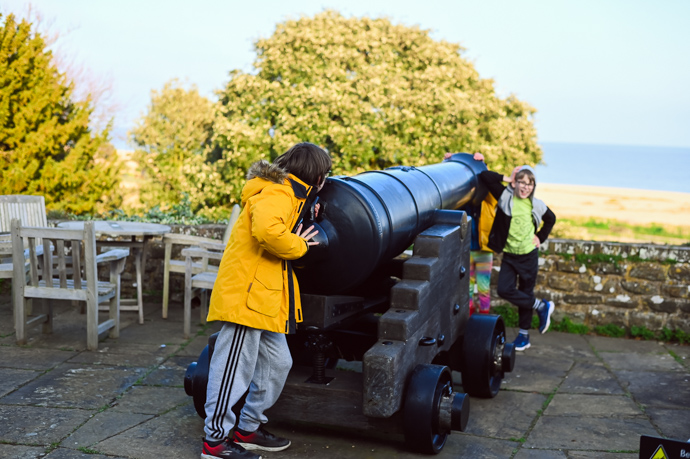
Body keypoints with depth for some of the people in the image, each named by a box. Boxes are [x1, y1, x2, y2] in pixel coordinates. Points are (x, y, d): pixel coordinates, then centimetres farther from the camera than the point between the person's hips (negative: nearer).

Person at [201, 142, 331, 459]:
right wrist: (299, 245, -17)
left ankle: (248, 429, 27)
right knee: (236, 368, -4)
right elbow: (266, 230, -33)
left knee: (277, 363, 15)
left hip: (266, 297, 11)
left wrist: (305, 220, 10)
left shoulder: (288, 196, 22)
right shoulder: (277, 194, -14)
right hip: (247, 295, -11)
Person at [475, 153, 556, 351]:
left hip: (529, 255, 0)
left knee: (526, 293, 8)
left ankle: (524, 335, 22)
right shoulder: (506, 197, -8)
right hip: (509, 256, 0)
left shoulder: (537, 205, -2)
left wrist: (540, 237, 10)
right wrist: (507, 178, -10)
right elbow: (485, 176, -16)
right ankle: (542, 307, 10)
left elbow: (551, 219, 18)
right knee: (504, 290, -12)